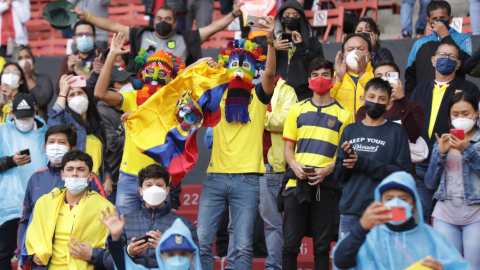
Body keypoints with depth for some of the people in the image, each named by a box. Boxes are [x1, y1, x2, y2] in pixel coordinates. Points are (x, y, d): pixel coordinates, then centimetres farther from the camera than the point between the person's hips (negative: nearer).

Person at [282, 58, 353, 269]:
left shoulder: (343, 114, 6)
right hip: (297, 182, 2)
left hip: (325, 185, -1)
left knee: (322, 246, 2)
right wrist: (294, 165, -9)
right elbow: (288, 147, 12)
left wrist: (328, 170, -14)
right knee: (290, 244, -1)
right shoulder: (297, 110, 13)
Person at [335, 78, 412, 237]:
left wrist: (365, 164, -11)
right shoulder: (350, 131, 13)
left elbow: (403, 172, -6)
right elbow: (339, 175, 11)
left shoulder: (396, 132, 4)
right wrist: (346, 157, -11)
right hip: (350, 210, 3)